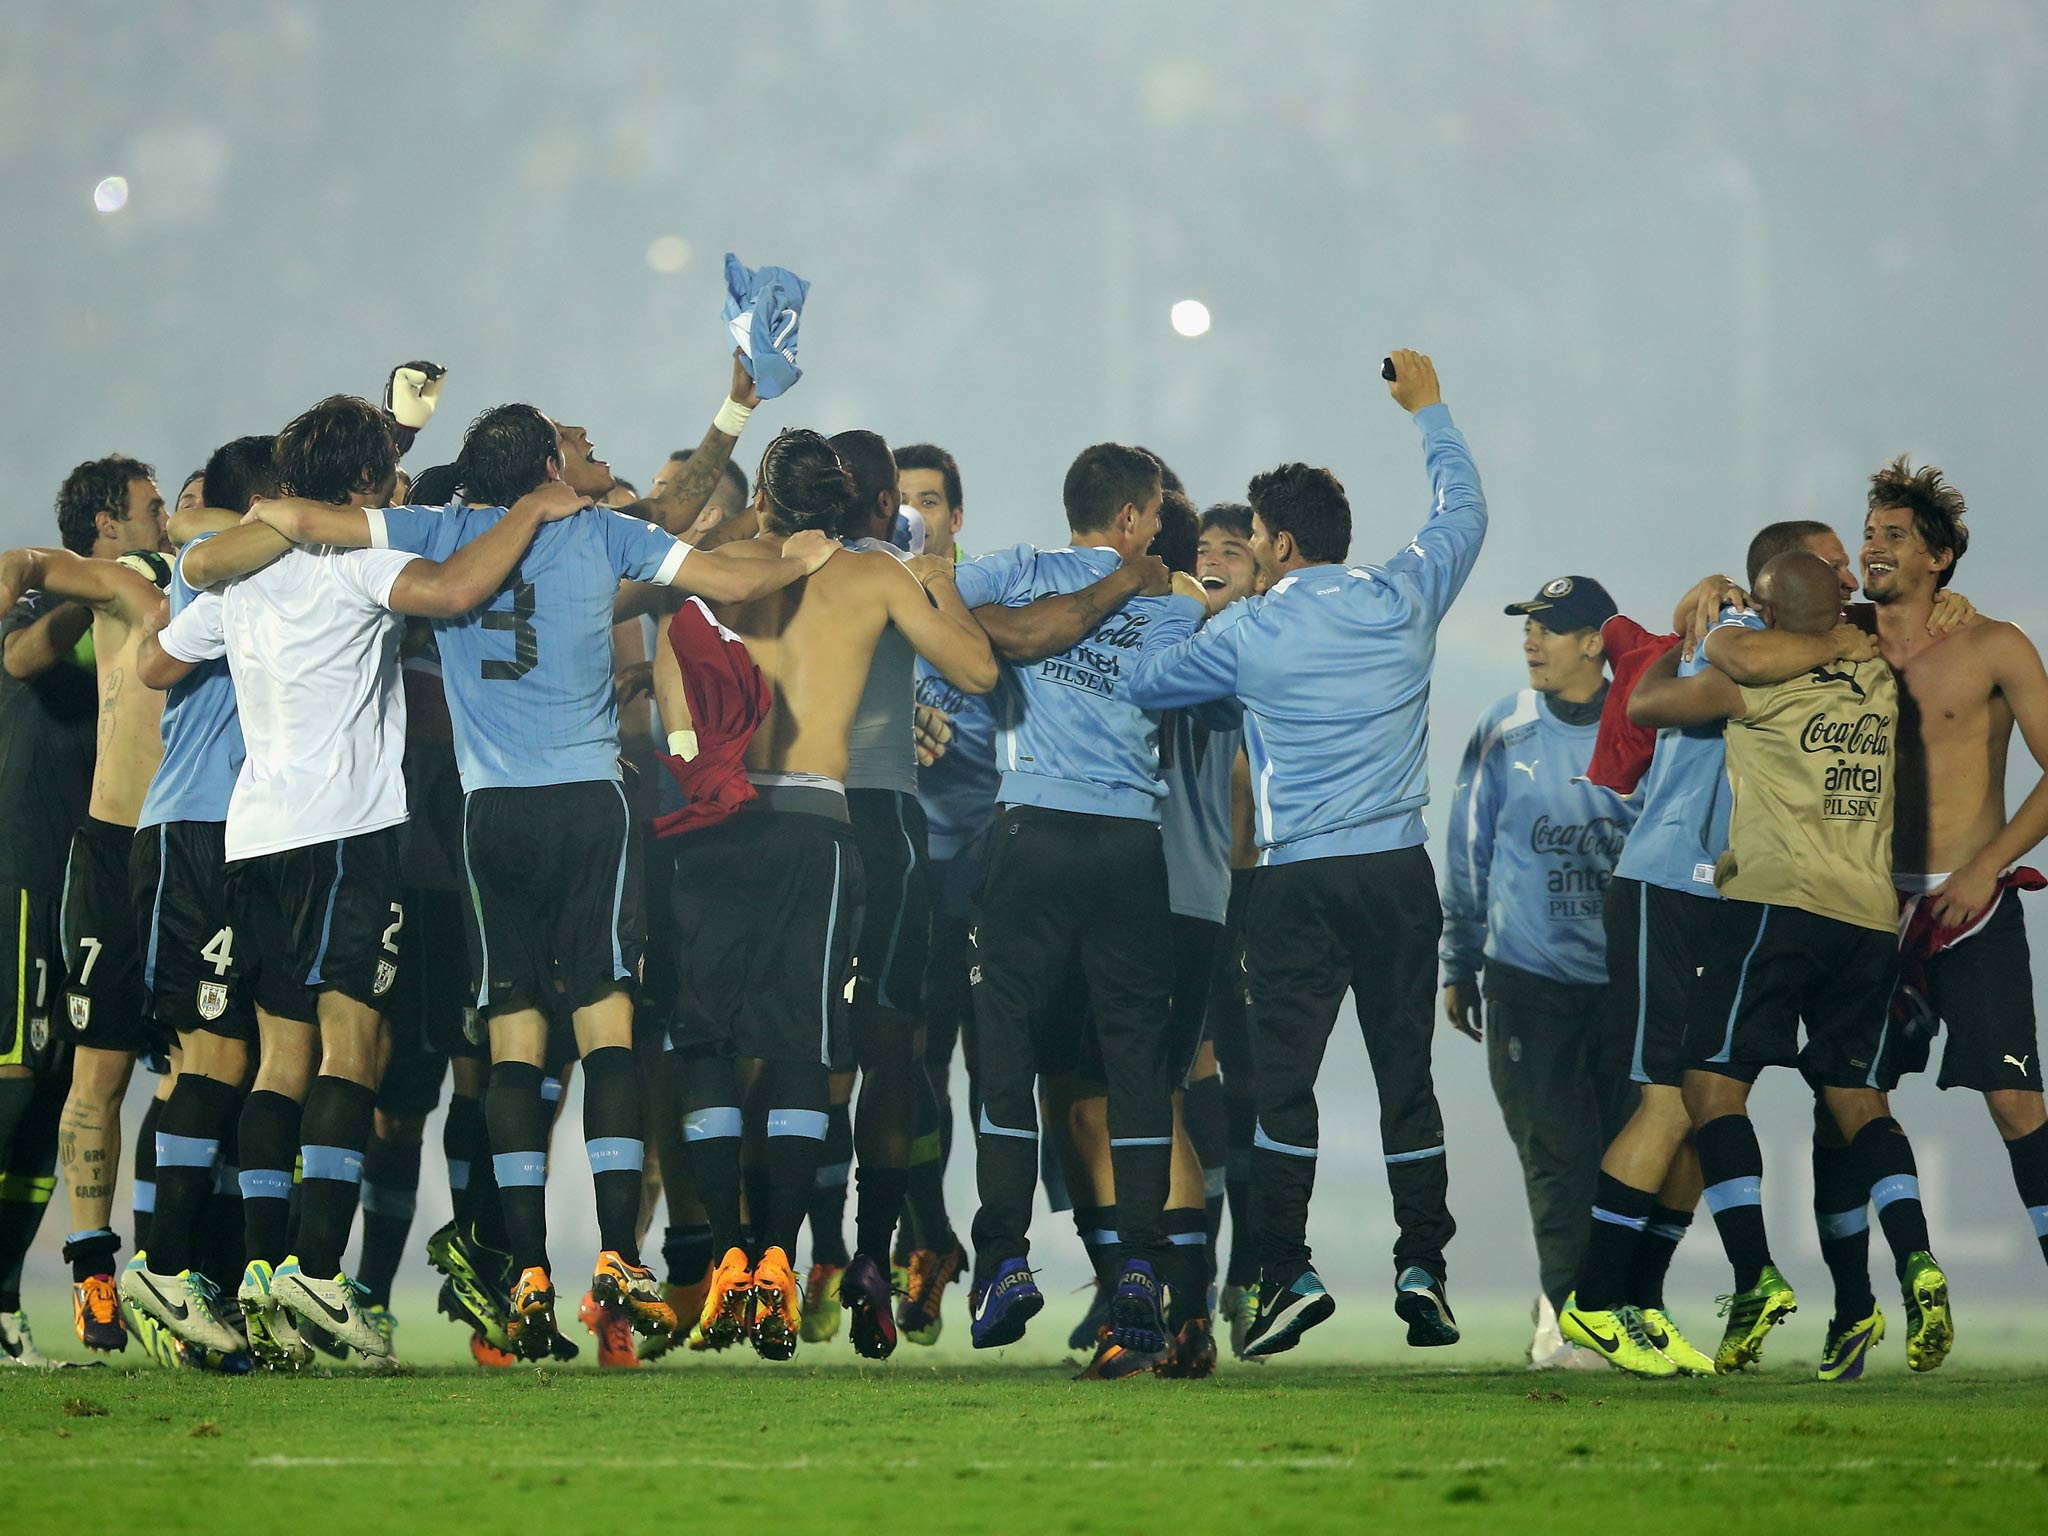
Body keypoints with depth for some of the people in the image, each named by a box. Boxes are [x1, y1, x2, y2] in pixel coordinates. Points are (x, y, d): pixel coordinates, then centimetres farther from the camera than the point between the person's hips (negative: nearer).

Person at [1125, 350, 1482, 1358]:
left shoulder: (1248, 633, -2)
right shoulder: (1403, 602, 4)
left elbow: (1145, 681, 10)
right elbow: (1463, 510, 21)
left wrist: (1188, 617, 28)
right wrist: (1428, 410, 34)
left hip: (1297, 879, -2)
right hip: (1397, 874, 2)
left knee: (1281, 1077, -1)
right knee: (1406, 1075, 6)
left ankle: (1287, 1271, -9)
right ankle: (1423, 1266, 1)